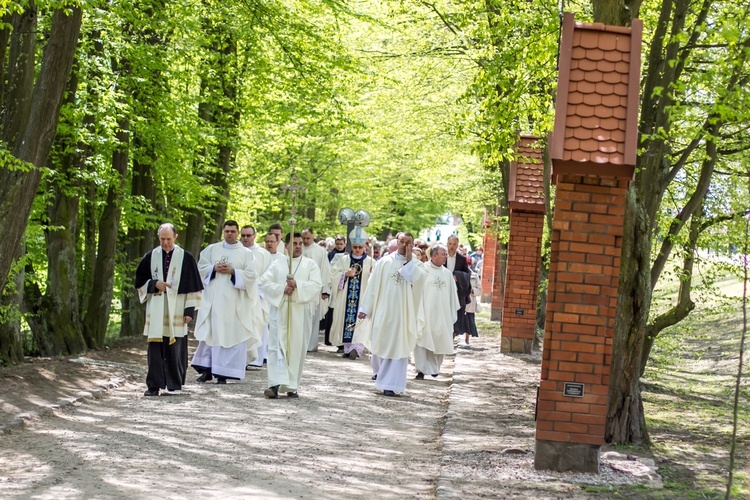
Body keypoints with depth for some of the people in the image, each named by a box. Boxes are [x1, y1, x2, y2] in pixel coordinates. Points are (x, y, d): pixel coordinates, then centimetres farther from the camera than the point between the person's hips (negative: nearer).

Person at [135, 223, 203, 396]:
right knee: (155, 347, -2)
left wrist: (190, 310, -5)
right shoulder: (151, 256, 6)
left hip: (176, 310, -2)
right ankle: (154, 385, 0)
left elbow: (192, 285, 0)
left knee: (175, 348, 2)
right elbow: (140, 280, 12)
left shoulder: (186, 258, 0)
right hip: (156, 310, 2)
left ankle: (174, 383, 12)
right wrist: (154, 284, -8)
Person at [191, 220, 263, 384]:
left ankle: (223, 373, -1)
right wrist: (214, 268, -9)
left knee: (230, 334, -4)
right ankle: (207, 369, 5)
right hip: (213, 299, 2)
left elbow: (251, 275, -2)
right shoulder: (211, 249, 11)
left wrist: (233, 271, -13)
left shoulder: (246, 253, 5)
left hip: (234, 301, -2)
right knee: (209, 332, 0)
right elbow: (201, 267, 8)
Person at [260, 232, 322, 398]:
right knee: (277, 347, -8)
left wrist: (297, 285, -17)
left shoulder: (310, 264, 8)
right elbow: (264, 282, 1)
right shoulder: (277, 264, 12)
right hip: (279, 309, 0)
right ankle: (276, 384, -14)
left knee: (297, 347, 1)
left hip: (301, 311, 0)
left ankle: (292, 386, 9)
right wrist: (282, 288, -13)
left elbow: (316, 285, -5)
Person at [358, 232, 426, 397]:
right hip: (383, 311, 2)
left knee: (398, 348, -4)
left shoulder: (416, 264, 0)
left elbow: (418, 279, -22)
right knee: (380, 344, 16)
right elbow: (373, 286, 2)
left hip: (403, 313, -2)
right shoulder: (384, 262, 2)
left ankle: (390, 384, -2)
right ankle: (380, 370, 44)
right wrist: (365, 308, 0)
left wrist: (409, 260, -15)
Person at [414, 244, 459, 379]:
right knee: (423, 340, -6)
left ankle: (435, 368, 22)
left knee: (439, 342, 8)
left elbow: (452, 295, 15)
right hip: (425, 312, -5)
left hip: (442, 315, 5)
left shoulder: (447, 273, 11)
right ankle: (422, 369, -4)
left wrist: (452, 315, 12)